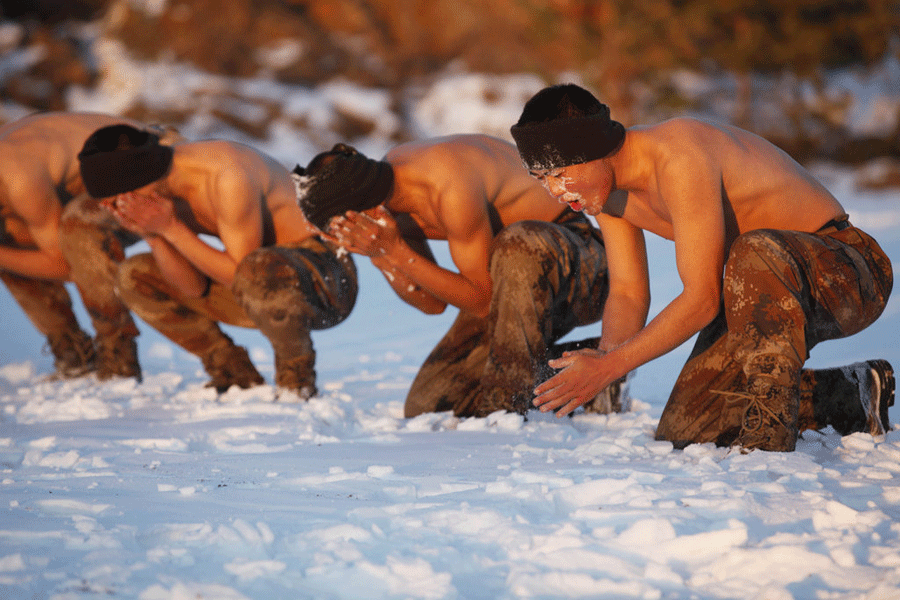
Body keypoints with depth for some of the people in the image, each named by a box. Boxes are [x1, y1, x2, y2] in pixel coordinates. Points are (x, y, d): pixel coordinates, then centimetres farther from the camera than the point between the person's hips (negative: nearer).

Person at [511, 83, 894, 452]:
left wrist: (609, 367, -29)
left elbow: (702, 299, -31)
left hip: (844, 269, -9)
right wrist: (604, 356, -14)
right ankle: (851, 399, 17)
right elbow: (627, 292, 7)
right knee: (683, 432, 1)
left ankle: (770, 437, -29)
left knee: (757, 254, -42)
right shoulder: (605, 187, -2)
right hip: (772, 288, 9)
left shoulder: (680, 159, -30)